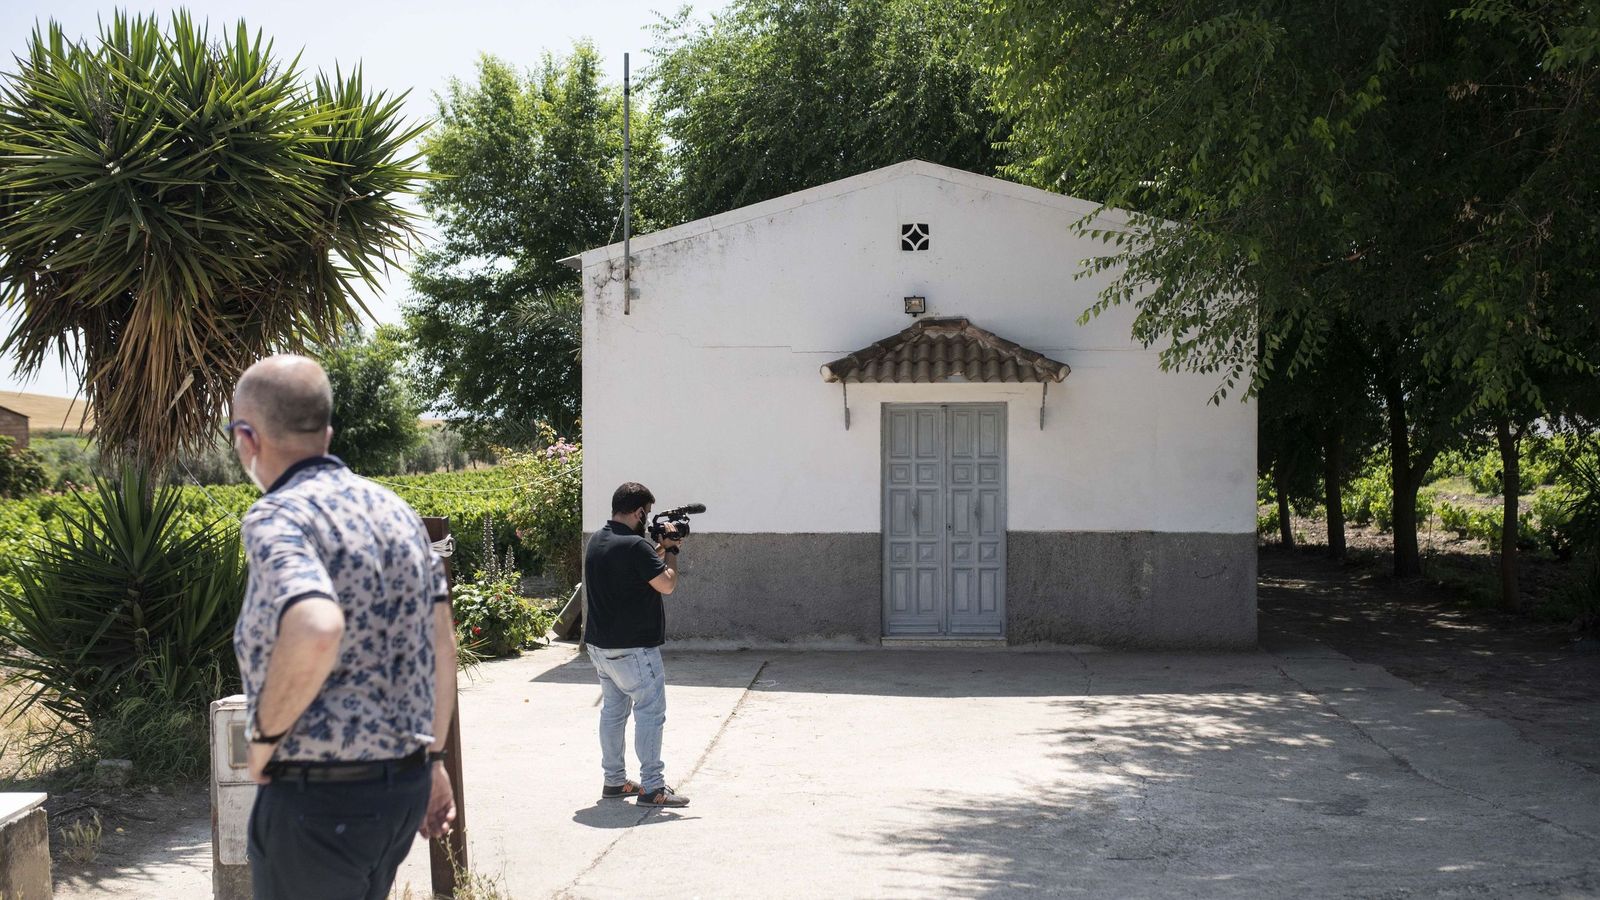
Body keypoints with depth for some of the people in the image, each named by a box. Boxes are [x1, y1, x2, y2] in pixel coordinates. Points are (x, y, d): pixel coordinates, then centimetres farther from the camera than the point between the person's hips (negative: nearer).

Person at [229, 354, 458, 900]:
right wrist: (432, 759, 21)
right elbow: (442, 647, 13)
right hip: (404, 784, 8)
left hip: (318, 797, -8)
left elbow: (316, 632, -34)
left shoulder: (276, 517, -15)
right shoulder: (396, 509, 9)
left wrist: (266, 734, -19)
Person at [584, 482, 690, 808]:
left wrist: (660, 548, 11)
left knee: (613, 709, 16)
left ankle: (614, 781, 21)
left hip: (599, 644, 9)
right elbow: (667, 584, -17)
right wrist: (671, 551, -3)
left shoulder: (597, 540, 7)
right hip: (632, 647, -9)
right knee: (650, 712, -3)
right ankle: (652, 787, -4)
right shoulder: (635, 546, -21)